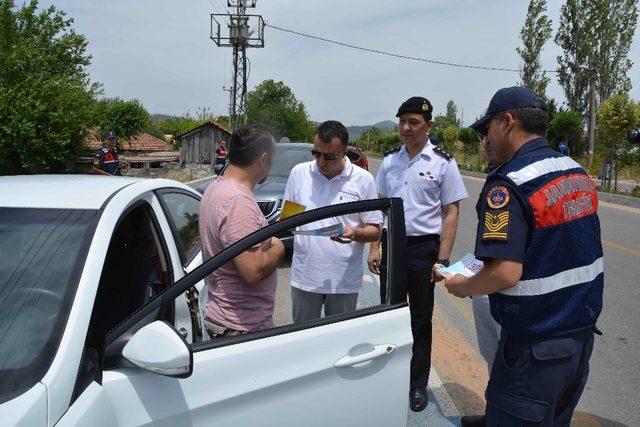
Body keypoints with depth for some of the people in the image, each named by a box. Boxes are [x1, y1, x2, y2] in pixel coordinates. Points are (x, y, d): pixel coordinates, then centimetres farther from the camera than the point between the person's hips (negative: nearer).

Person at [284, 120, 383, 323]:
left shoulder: (363, 179, -3)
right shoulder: (299, 172, 2)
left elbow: (375, 231, 0)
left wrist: (354, 233, -21)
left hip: (344, 280, -1)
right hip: (304, 276, 1)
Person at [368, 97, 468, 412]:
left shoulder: (443, 163, -5)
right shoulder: (390, 160, 7)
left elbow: (451, 214, -6)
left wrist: (442, 259, -13)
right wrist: (374, 247, 5)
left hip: (423, 247, -4)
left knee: (420, 321, 8)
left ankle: (418, 385, 24)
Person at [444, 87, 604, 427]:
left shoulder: (507, 184, -22)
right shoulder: (577, 171, 5)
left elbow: (505, 274, -29)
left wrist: (461, 287, -9)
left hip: (536, 345, -8)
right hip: (583, 333, 8)